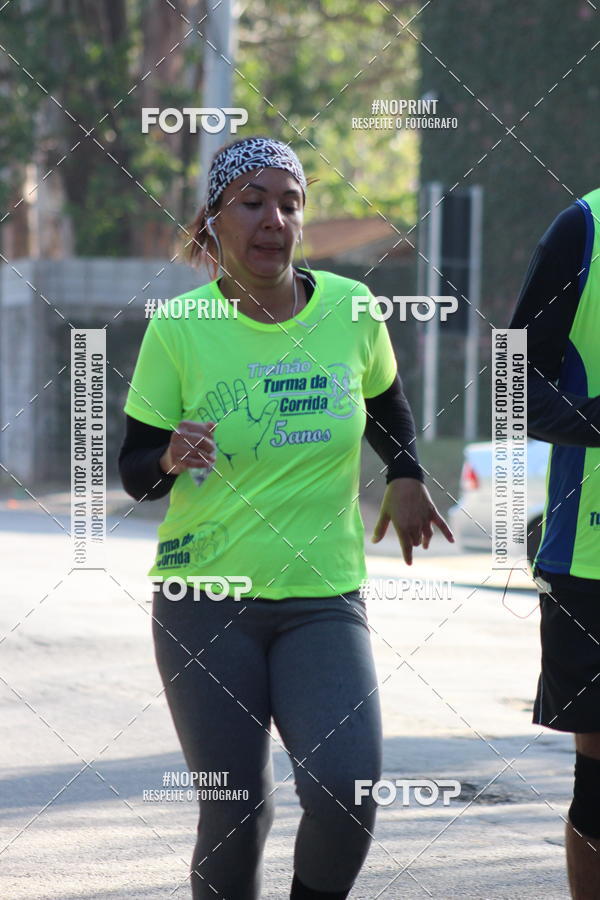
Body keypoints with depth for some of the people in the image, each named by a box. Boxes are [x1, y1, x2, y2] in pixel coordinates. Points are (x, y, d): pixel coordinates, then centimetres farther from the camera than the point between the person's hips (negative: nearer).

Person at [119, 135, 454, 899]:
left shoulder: (350, 310, 1)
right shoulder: (179, 327, -5)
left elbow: (386, 405, 23)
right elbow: (133, 472, 0)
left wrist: (404, 477, 9)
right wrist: (170, 459, -20)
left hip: (324, 598, 1)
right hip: (205, 600, -1)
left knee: (347, 790, -17)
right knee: (235, 813, -4)